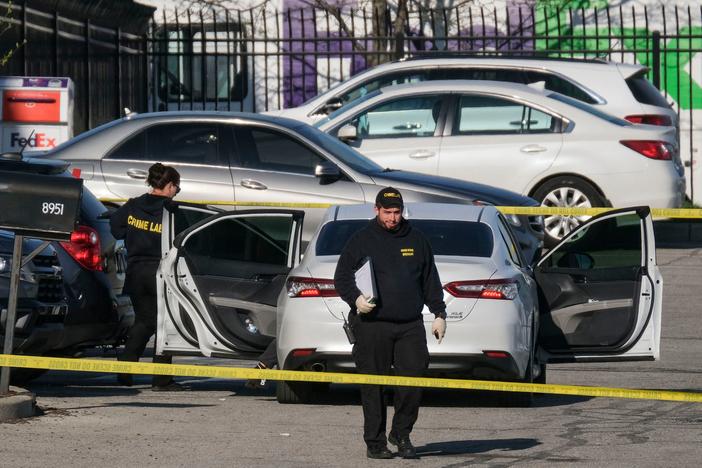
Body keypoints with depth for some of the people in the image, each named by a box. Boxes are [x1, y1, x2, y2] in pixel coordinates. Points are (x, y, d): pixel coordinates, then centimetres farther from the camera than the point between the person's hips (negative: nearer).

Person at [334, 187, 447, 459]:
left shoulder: (416, 241, 15)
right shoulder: (361, 241, 5)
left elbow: (430, 281, 20)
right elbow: (341, 278, 4)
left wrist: (439, 314, 13)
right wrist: (356, 299, -14)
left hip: (410, 326, 3)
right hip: (372, 326, -3)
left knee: (414, 380, -5)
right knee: (373, 387, -1)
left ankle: (401, 434, 12)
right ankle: (375, 442, 7)